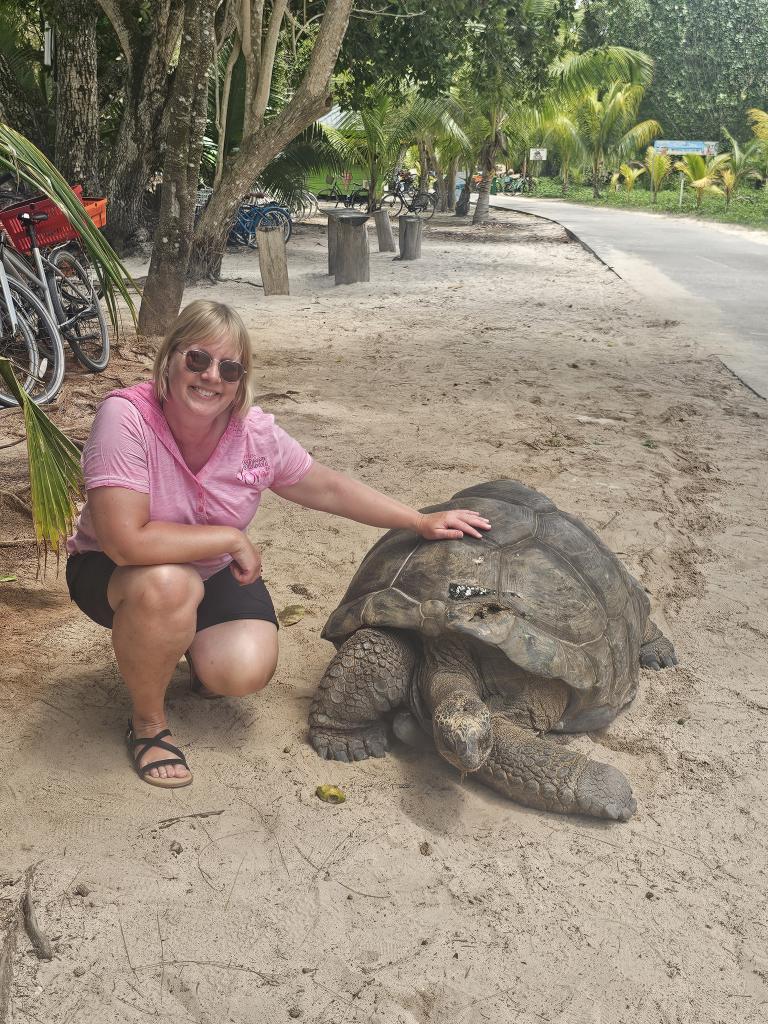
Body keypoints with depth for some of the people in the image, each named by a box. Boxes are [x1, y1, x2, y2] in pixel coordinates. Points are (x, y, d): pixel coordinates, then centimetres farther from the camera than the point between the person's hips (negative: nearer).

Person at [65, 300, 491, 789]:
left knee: (247, 670, -22)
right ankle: (148, 722, -10)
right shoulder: (126, 418, -30)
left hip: (213, 575, 4)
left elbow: (328, 489, -1)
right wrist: (231, 537, -29)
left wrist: (422, 521, -4)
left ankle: (197, 646, 18)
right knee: (168, 584, -38)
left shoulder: (257, 433, -16)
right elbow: (126, 542, -37)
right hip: (113, 576, -3)